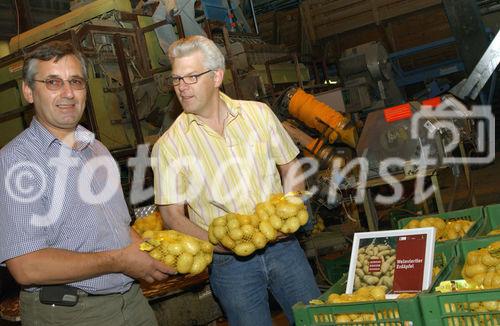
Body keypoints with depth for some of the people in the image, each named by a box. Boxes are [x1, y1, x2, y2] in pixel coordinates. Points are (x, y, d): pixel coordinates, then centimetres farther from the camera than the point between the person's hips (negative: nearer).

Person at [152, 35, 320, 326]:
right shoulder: (169, 146, -6)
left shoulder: (259, 114, 1)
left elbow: (290, 167, 10)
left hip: (283, 247, 3)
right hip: (230, 263, -2)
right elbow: (173, 215, -6)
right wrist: (220, 244, -21)